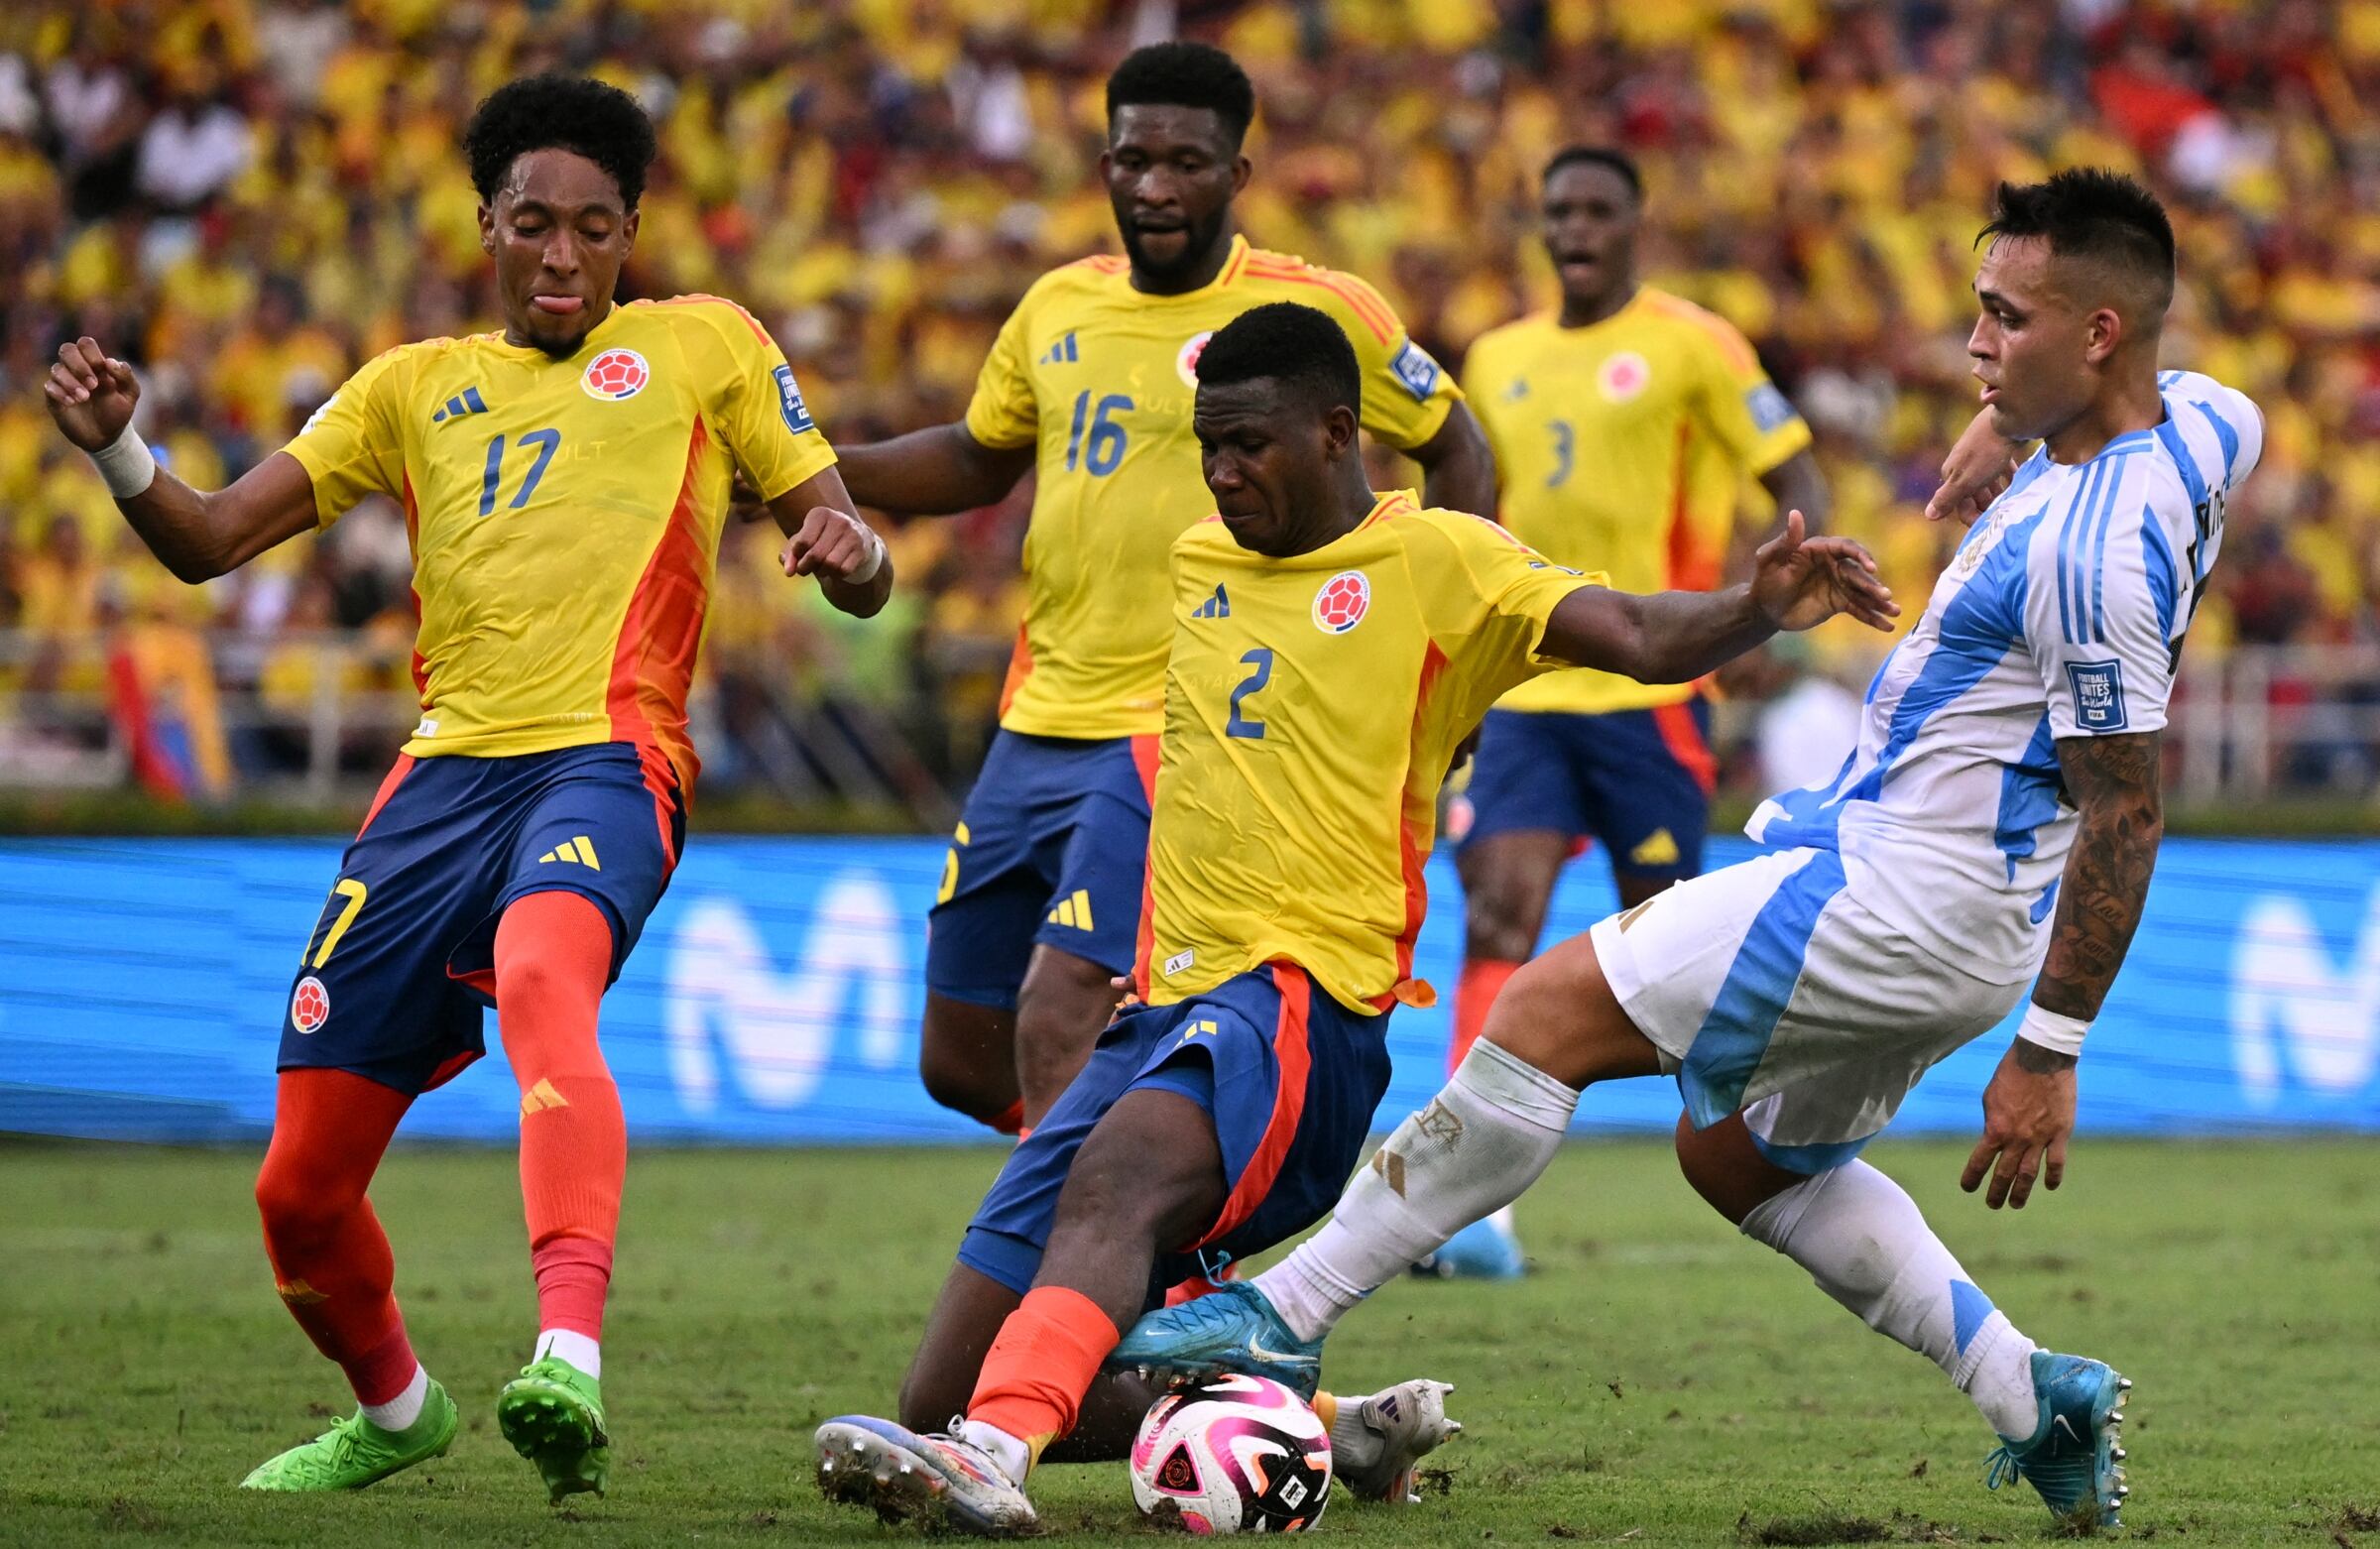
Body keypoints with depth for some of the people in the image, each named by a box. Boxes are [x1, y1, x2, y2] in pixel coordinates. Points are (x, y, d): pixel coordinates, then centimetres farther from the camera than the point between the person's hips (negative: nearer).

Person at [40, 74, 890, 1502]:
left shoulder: (702, 346, 15)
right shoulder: (419, 386, 22)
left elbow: (849, 563, 12)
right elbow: (212, 541, 16)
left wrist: (848, 549, -13)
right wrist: (120, 453, -4)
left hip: (607, 759, -4)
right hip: (446, 776, 4)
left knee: (543, 980, -40)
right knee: (301, 1191, 4)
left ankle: (571, 1363, -55)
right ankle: (394, 1409, 35)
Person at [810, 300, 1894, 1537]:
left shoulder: (1433, 560, 0)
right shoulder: (1199, 559, 19)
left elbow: (1641, 638, -12)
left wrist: (1760, 607, -32)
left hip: (1299, 992, -8)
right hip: (1167, 1005, 8)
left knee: (1120, 1173, -41)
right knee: (943, 1393, -2)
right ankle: (1323, 1425, 6)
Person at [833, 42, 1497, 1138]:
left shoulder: (1315, 312, -6)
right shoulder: (1059, 306, 9)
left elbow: (1454, 448, 6)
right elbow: (979, 460, 24)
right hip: (1037, 723, 7)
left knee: (1057, 1016, -23)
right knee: (960, 1064, 9)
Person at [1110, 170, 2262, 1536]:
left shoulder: (2094, 552, -25)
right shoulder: (2195, 419, 3)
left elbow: (2128, 818, -23)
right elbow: (2237, 415, 30)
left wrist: (2049, 1054, -19)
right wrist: (2013, 428, 33)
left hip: (1900, 900, -11)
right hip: (1922, 890, 11)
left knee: (1552, 1009, -11)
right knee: (1743, 1158, 23)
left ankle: (1288, 1311, -7)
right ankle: (2035, 1399, 18)